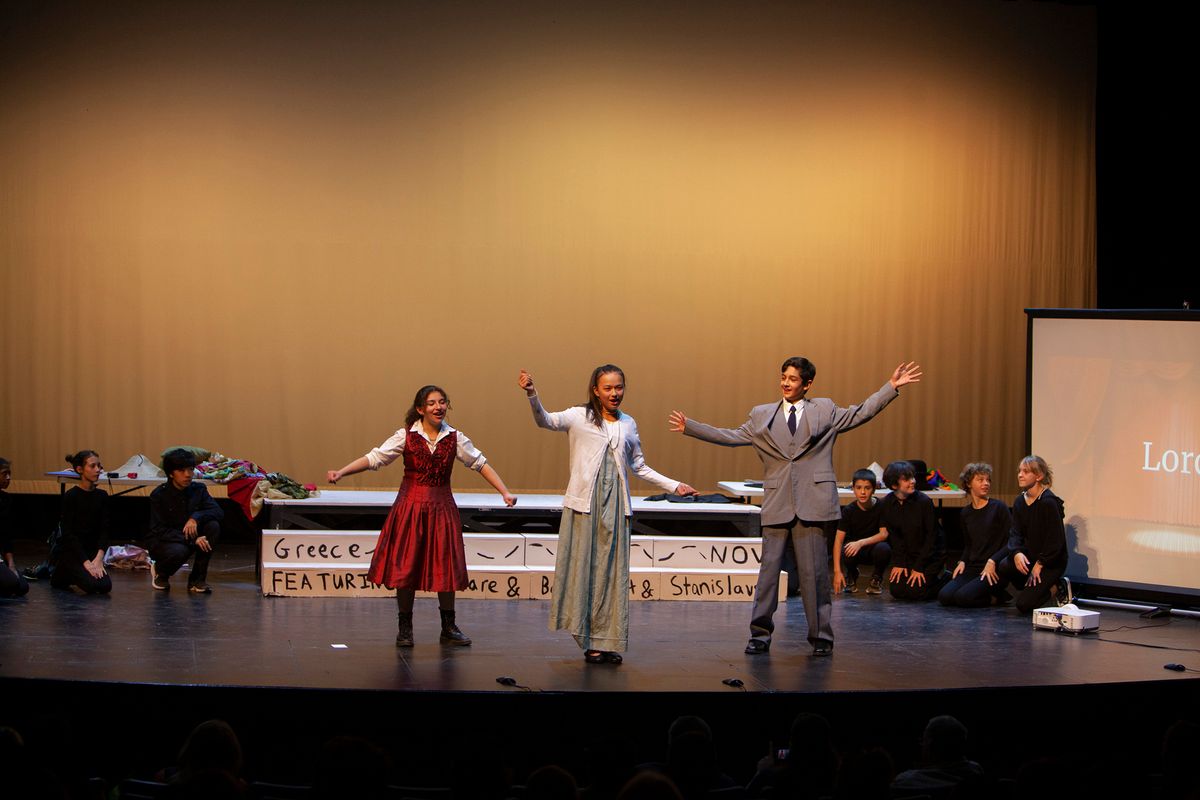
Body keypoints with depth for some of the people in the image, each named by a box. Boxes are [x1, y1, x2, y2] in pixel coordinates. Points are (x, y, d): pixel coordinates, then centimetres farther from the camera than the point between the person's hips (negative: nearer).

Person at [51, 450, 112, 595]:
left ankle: (71, 577, 11)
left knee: (105, 586, -18)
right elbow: (68, 533, -15)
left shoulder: (102, 496, 5)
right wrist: (86, 562, -22)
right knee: (93, 584, -27)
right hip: (69, 550, -6)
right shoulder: (70, 496, -12)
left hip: (91, 549, 6)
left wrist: (98, 557, -14)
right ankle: (61, 576, 3)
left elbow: (104, 530, 2)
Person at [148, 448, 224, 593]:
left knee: (213, 526, -23)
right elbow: (159, 531, -20)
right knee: (179, 552, -39)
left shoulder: (198, 489, -4)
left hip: (191, 539, 5)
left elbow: (218, 512, -14)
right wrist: (192, 540, -30)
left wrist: (196, 517, -34)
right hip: (162, 542, -4)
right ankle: (160, 572, 0)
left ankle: (197, 578, -13)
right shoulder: (159, 495, -15)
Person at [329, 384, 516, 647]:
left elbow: (480, 464, 7)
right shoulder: (406, 436, -2)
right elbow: (374, 458, -7)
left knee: (446, 567, 5)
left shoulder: (454, 438, 3)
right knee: (406, 566, 1)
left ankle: (448, 628, 18)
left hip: (441, 507, 2)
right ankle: (404, 628, 13)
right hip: (410, 506, -2)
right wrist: (341, 472, -19)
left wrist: (505, 492, -2)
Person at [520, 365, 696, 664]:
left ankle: (608, 641, 5)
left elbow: (639, 467, 23)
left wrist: (674, 485, 21)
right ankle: (589, 639, 0)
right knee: (583, 565, -4)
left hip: (615, 504, 4)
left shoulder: (628, 424, 14)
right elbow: (545, 421, -15)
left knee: (612, 570, 2)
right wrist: (532, 396, -33)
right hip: (585, 501, -4)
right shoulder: (579, 417, 1)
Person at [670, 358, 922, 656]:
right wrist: (689, 427, 9)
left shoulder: (825, 410, 11)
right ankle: (760, 634, 10)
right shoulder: (762, 415, 15)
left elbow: (860, 414, 6)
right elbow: (732, 436, 14)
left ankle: (821, 636, 10)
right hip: (777, 503, 2)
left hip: (811, 502, -2)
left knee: (814, 571, 1)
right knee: (768, 569, 2)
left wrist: (891, 387, -2)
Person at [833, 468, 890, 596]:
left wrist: (861, 543, -34)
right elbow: (838, 540, -16)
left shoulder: (880, 507, -13)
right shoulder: (849, 510, -12)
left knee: (883, 549, -36)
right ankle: (852, 576, 3)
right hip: (854, 547, 0)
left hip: (873, 546, 0)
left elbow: (884, 534, -18)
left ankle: (876, 578, -2)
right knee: (846, 554, -35)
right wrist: (837, 571, -25)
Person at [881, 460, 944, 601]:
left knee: (916, 591, -17)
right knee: (897, 590, -6)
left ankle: (943, 578, 11)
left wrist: (919, 567, -14)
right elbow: (893, 536, 0)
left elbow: (931, 536, -14)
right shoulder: (886, 505, -6)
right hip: (906, 556, 5)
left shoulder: (924, 501, -19)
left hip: (929, 556, -5)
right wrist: (899, 563, -10)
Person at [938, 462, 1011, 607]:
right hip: (973, 567, 6)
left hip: (994, 568, -6)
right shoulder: (965, 513, 13)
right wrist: (963, 561, 4)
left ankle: (997, 596, 1)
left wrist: (993, 561, -17)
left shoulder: (998, 508, -4)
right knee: (944, 596, -15)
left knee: (963, 597, -27)